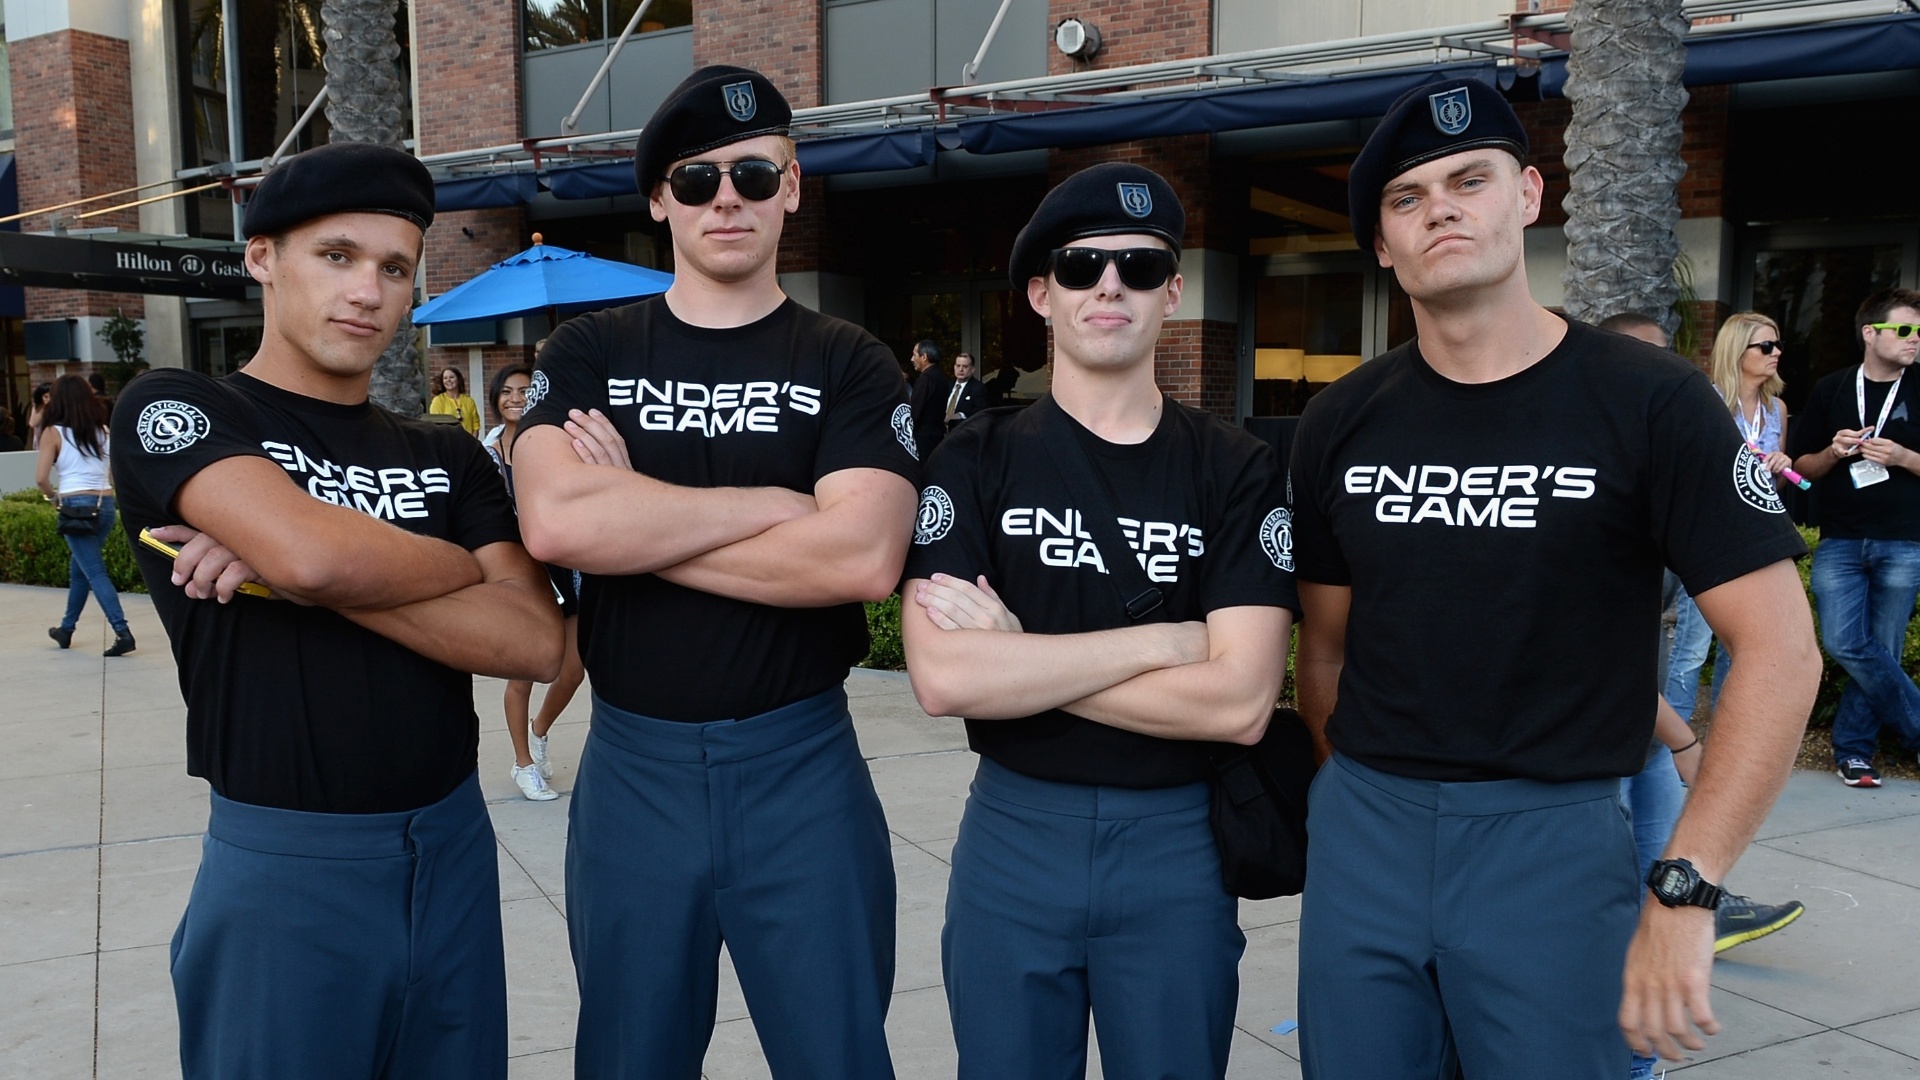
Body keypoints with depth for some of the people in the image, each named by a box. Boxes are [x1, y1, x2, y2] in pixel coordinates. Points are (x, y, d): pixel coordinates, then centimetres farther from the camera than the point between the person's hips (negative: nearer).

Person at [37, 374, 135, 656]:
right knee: (78, 567, 20)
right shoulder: (103, 430, 9)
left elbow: (41, 478, -10)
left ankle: (122, 633, -15)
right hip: (105, 504, 5)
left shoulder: (54, 432, -4)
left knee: (95, 572, -5)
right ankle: (66, 629, 32)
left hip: (77, 506, -5)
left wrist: (53, 495, 7)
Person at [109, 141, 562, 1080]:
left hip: (454, 852, 4)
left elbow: (536, 644, -8)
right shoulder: (173, 410, -4)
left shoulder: (448, 458, 7)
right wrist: (464, 567, -6)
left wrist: (293, 578, -16)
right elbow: (312, 548, -24)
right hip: (283, 868, -4)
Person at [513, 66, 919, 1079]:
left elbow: (862, 557, -18)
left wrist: (631, 521, -14)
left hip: (799, 766, -1)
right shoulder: (587, 353, 3)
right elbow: (553, 521, -16)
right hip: (631, 766, 2)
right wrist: (776, 503, -15)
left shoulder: (851, 365, -1)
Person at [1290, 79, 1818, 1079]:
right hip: (1361, 829, 3)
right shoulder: (1340, 422, 3)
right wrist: (1359, 792, 8)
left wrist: (1682, 892, -17)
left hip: (1556, 836, -3)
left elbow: (1781, 651, -11)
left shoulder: (1651, 403, -8)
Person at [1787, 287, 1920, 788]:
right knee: (1845, 644, -12)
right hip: (1840, 540, 0)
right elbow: (1803, 466, 10)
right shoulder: (1830, 390, 7)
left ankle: (1853, 747, 14)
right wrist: (1834, 452, -9)